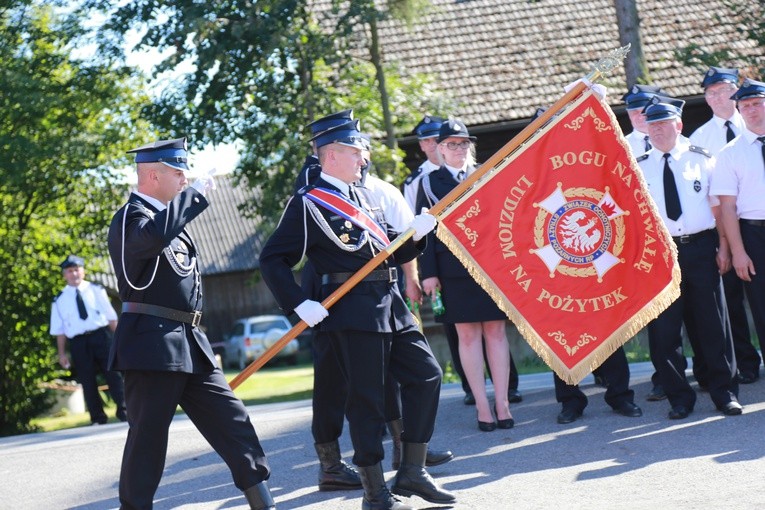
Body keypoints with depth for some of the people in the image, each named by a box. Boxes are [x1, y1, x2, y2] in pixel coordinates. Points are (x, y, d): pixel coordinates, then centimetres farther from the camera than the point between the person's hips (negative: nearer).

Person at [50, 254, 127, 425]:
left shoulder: (96, 290, 7)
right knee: (87, 380, 3)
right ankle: (97, 417, 10)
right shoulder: (60, 300, 6)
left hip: (101, 336, 0)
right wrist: (62, 353, 5)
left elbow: (110, 315, 9)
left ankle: (123, 411, 5)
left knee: (113, 373, -3)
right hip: (78, 342, 0)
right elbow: (59, 329, 8)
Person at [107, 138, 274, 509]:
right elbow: (153, 236, -34)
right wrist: (197, 192, -25)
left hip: (189, 342, 9)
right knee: (148, 436, -4)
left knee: (232, 419, 6)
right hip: (152, 344, -9)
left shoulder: (168, 216, 19)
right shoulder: (131, 217, -9)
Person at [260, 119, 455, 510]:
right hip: (354, 311, -8)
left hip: (390, 303, 8)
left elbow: (393, 252, 22)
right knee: (366, 398, -4)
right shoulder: (308, 204, -5)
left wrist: (415, 234, 3)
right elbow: (272, 260, -8)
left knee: (426, 375, 8)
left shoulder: (360, 197, 19)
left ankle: (412, 472, 16)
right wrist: (300, 305, -14)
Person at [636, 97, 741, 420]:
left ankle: (724, 393, 16)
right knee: (664, 329, 1)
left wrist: (723, 247, -2)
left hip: (700, 249, -1)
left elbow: (719, 206, 5)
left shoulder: (701, 159, 5)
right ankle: (679, 398, 13)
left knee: (712, 323, 4)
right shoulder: (638, 168, 8)